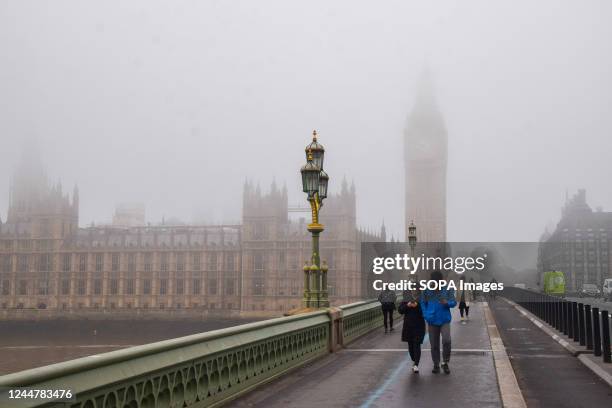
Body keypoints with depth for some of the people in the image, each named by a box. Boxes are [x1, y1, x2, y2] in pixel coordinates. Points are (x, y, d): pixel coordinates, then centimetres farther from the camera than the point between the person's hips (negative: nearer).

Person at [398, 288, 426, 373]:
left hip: (419, 326, -3)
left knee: (417, 345, -9)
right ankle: (414, 361, 31)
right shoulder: (405, 299, 4)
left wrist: (417, 305, -25)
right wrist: (407, 306, -18)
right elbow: (400, 310, 0)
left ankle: (416, 365, -12)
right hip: (408, 325, 4)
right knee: (410, 344, 12)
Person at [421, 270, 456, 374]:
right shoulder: (427, 291, -3)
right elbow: (423, 303, 7)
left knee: (446, 340, -19)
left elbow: (454, 302, -5)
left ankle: (445, 363, 1)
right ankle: (436, 365, 23)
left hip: (445, 320, -2)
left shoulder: (448, 289, -6)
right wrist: (426, 315, -4)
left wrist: (447, 303, -27)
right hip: (432, 321, 2)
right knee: (434, 345, 7)